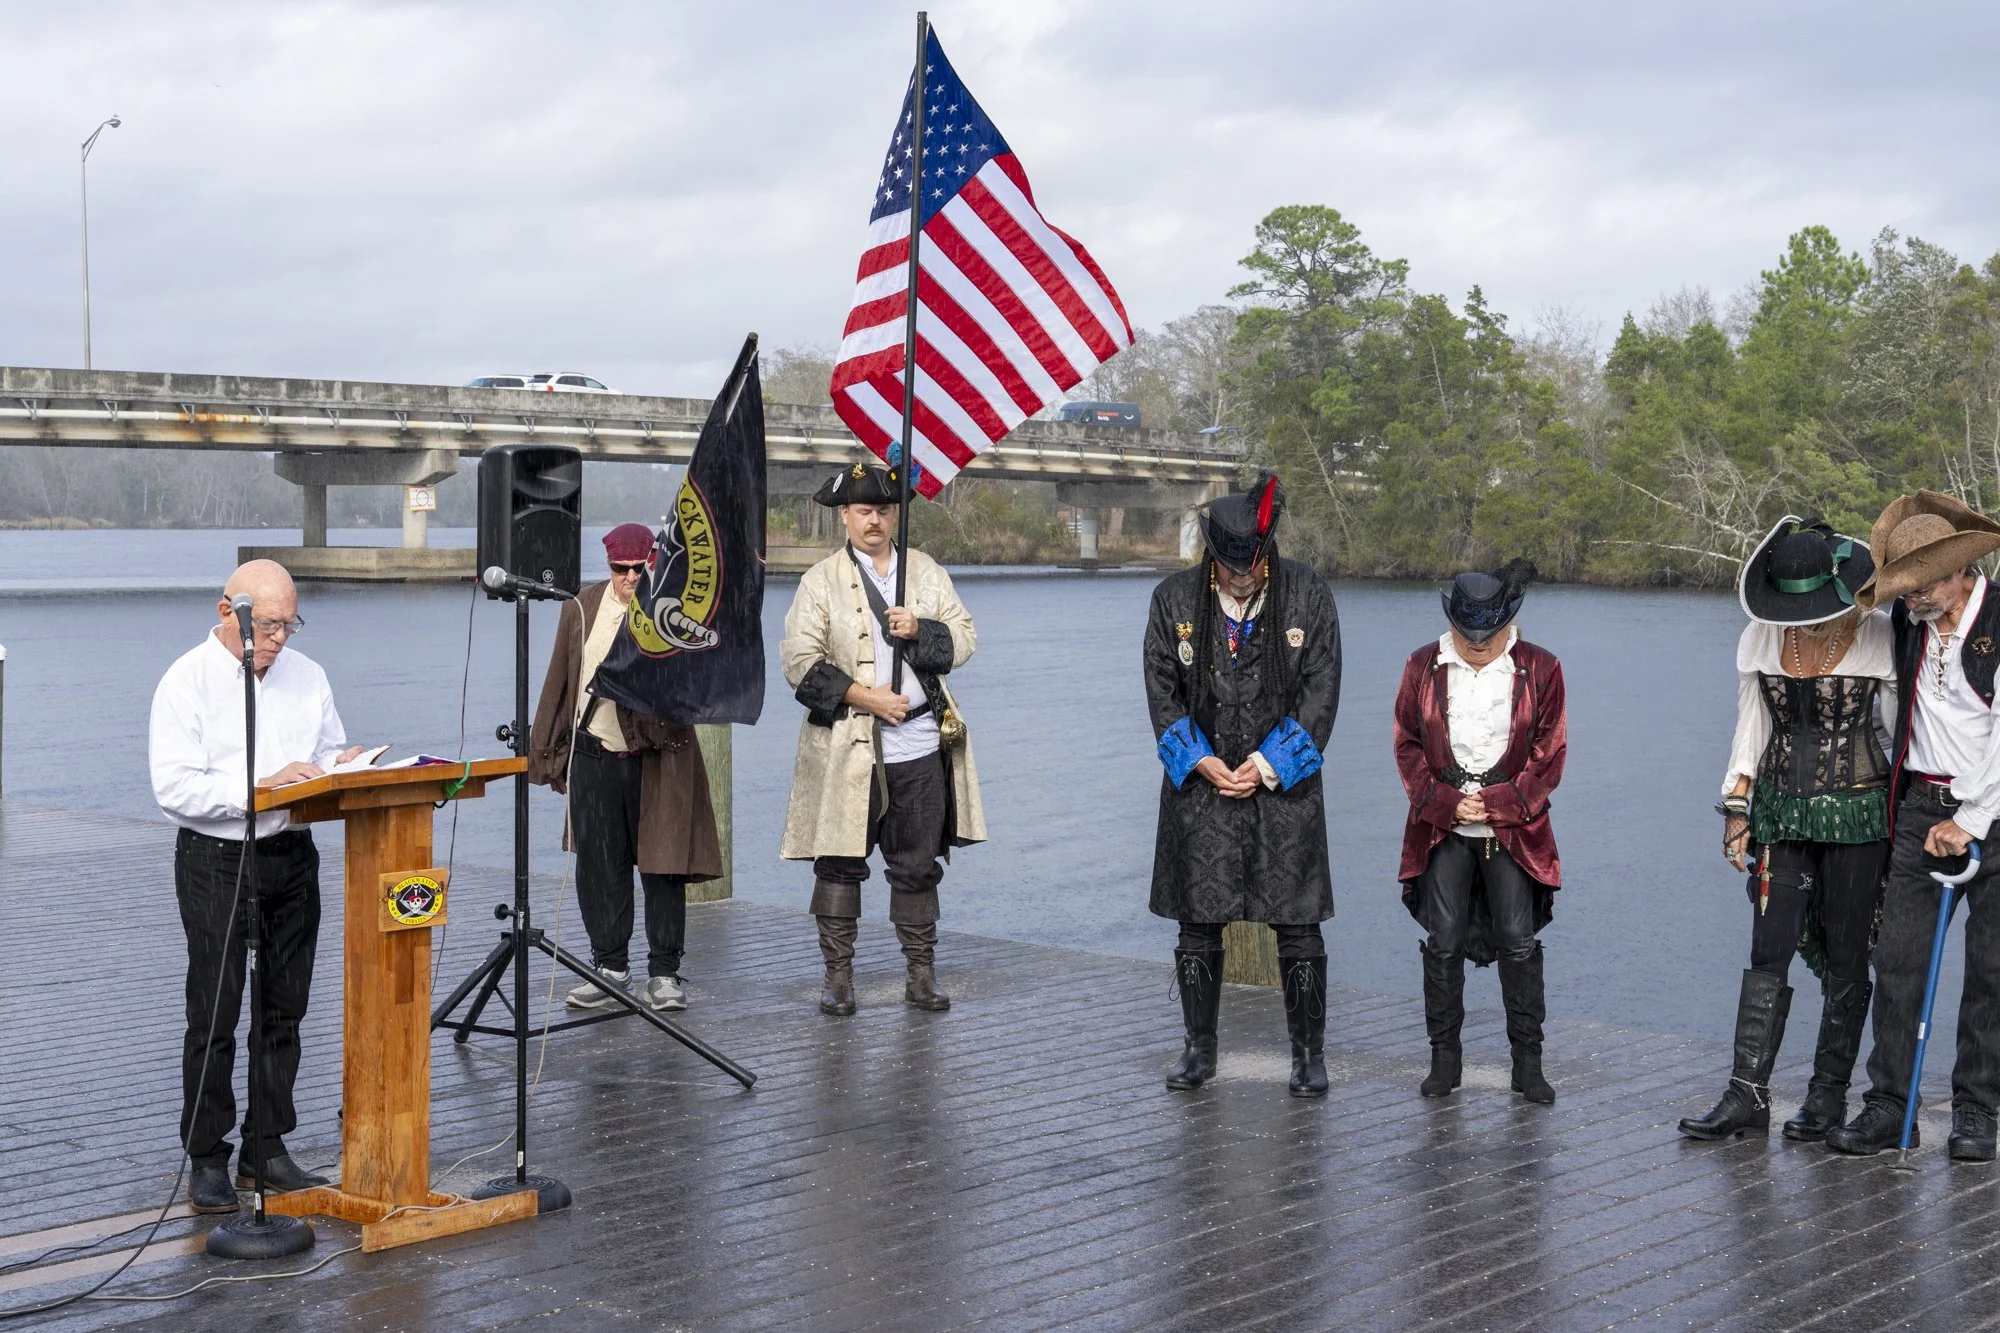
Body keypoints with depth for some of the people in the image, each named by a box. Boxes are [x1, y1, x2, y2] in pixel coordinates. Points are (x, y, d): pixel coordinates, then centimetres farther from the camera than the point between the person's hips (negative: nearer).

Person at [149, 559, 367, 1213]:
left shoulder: (306, 675, 10)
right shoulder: (187, 681, -7)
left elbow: (330, 753, 18)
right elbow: (174, 786, -15)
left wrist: (342, 766, -5)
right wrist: (259, 786, -24)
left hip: (292, 857, 5)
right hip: (217, 861, -5)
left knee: (284, 1010, 9)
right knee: (214, 1016, -2)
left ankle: (267, 1148, 19)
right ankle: (207, 1160, 8)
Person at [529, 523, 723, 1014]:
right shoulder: (582, 607, 6)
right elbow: (560, 680, 12)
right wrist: (552, 753, 13)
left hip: (657, 759, -3)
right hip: (593, 756, 3)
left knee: (663, 865, 2)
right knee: (599, 867, 8)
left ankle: (664, 973, 12)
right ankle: (610, 968, 20)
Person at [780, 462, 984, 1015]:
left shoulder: (928, 573, 12)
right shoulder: (821, 581, 2)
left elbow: (963, 641, 9)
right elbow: (800, 662, -5)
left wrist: (920, 630, -11)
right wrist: (863, 696, -13)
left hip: (921, 746, 2)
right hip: (847, 748, -2)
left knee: (918, 865, 8)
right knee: (840, 864, 1)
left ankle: (921, 975, 18)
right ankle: (838, 978, 11)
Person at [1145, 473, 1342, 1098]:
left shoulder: (1307, 593, -3)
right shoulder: (1174, 598, 0)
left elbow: (1321, 690, -3)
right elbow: (1162, 692, 3)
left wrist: (1267, 763, -10)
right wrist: (1201, 762, -9)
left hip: (1283, 785, -1)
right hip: (1200, 787, 1)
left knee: (1297, 926, 0)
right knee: (1198, 924, 6)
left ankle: (1309, 1053, 12)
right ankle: (1200, 1048, 20)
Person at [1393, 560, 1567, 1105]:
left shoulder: (1539, 669, -2)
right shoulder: (1423, 667, 2)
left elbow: (1550, 753, 0)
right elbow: (1407, 746, 5)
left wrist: (1499, 805, -9)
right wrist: (1445, 802, -7)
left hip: (1512, 828, -1)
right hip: (1441, 827, 1)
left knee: (1519, 942, 0)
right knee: (1443, 942, 2)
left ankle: (1528, 1061, 10)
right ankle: (1445, 1057, 14)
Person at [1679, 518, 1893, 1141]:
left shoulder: (1878, 636, -5)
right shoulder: (1760, 639, 4)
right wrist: (1737, 807, 6)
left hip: (1858, 813, -3)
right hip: (1781, 811, 3)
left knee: (1845, 957, 3)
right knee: (1768, 953, -2)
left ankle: (1829, 1092, 13)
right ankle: (1747, 1095, -1)